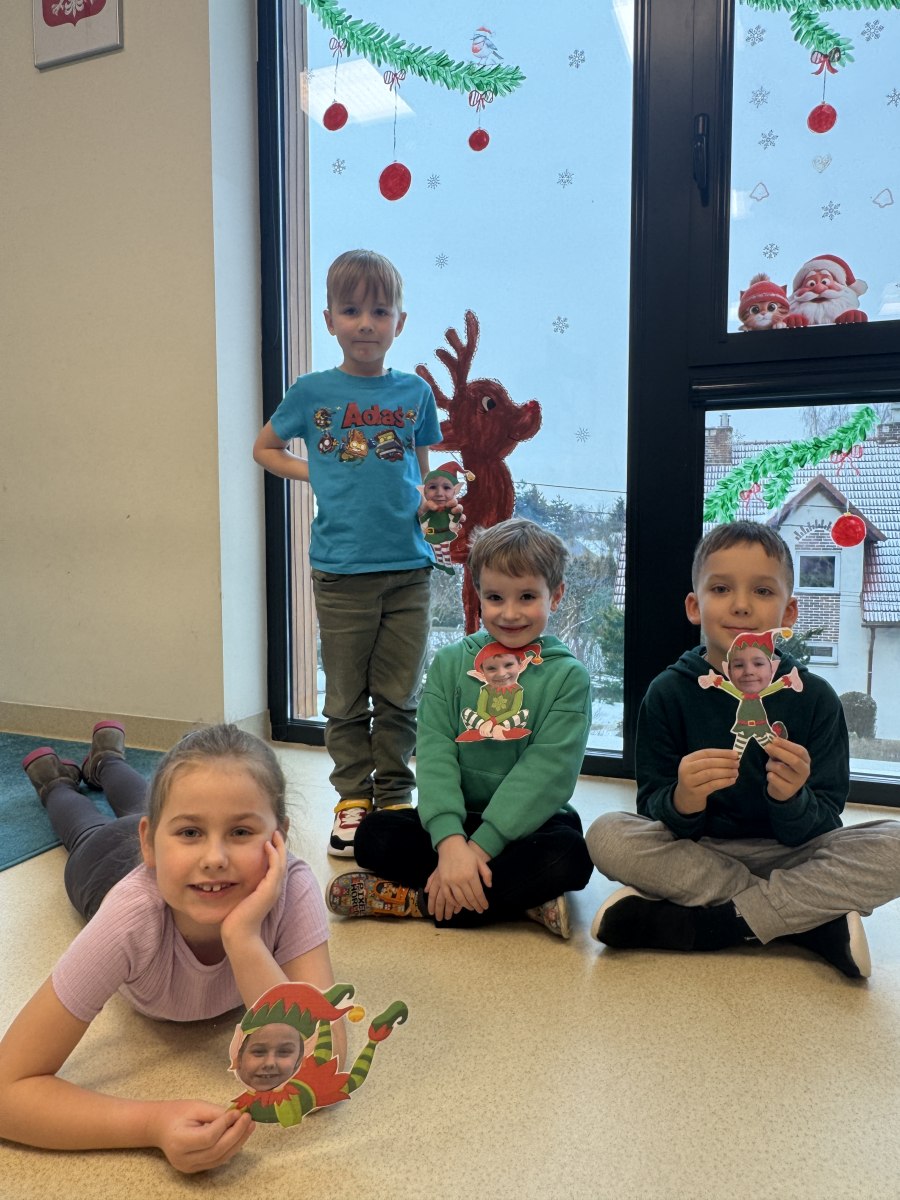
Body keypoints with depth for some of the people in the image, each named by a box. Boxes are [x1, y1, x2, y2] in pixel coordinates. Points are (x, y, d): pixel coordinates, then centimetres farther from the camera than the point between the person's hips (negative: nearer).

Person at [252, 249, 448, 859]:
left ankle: (395, 797, 24)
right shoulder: (313, 392, 1)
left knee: (400, 697, 10)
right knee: (346, 699, 9)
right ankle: (353, 798, 24)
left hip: (408, 565, 1)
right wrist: (319, 475, -1)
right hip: (342, 568, -1)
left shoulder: (415, 392, 5)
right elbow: (265, 448, 15)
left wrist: (431, 503, -7)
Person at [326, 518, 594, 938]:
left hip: (531, 824, -2)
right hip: (459, 819, 2)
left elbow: (548, 770, -14)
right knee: (374, 834, -19)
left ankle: (418, 899, -20)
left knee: (568, 857, -32)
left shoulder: (568, 676, -5)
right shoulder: (450, 664, 2)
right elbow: (435, 754, -8)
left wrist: (479, 847, -22)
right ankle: (521, 898, -20)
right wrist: (450, 841, -25)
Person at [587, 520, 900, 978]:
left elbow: (819, 828, -6)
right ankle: (814, 921, -19)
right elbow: (652, 807, -8)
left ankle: (702, 925, -22)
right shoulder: (669, 693, -6)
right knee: (607, 836, -27)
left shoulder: (815, 697, -5)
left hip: (788, 854, 0)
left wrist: (792, 800, -29)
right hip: (695, 854, 0)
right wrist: (682, 801, -31)